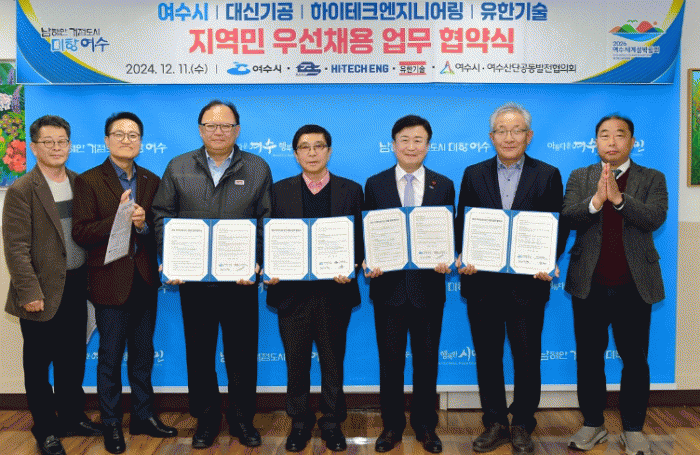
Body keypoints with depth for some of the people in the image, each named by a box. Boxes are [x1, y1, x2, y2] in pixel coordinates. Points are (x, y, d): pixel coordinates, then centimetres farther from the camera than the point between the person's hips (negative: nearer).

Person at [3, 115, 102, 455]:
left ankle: (72, 417, 34)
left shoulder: (79, 183, 7)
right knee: (39, 364, 9)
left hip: (76, 287, 5)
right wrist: (30, 293, -15)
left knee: (73, 359, 17)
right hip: (43, 293, -5)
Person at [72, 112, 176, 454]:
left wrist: (143, 224, -18)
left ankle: (143, 416, 30)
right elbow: (80, 233, -13)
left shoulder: (152, 181, 7)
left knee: (143, 354, 15)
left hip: (145, 280, 4)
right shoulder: (89, 181, -4)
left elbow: (162, 228, 2)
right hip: (111, 281, -4)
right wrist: (120, 218, -23)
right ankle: (111, 424, 23)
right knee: (110, 356, 7)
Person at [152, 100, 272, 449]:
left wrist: (258, 264, -10)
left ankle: (243, 419, 23)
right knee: (199, 352, 10)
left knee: (242, 352, 7)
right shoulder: (178, 168, 8)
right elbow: (163, 217, 7)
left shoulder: (258, 169, 5)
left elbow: (268, 222, 1)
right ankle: (206, 418, 26)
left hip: (241, 279, -1)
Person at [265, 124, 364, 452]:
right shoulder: (279, 191, 7)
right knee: (296, 363, 11)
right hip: (292, 290, 1)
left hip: (335, 290, 0)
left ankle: (332, 422, 26)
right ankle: (299, 422, 27)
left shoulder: (351, 190, 5)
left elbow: (360, 238, 2)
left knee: (333, 362, 10)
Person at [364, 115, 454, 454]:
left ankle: (425, 425, 28)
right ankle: (391, 425, 26)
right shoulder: (375, 184, 3)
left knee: (427, 359, 11)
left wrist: (446, 259, -14)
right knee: (390, 359, 10)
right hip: (388, 285, 0)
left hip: (428, 286, 1)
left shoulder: (443, 185, 5)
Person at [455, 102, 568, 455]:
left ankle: (522, 426, 25)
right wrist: (463, 257, -11)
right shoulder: (473, 175, 8)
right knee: (487, 356, 10)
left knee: (526, 357, 8)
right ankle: (495, 424, 25)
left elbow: (559, 227, 1)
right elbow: (461, 224, 6)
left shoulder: (548, 175, 4)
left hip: (527, 282, -1)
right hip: (482, 281, 2)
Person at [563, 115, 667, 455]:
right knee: (589, 358, 8)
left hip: (634, 285, -1)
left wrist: (618, 198, -24)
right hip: (589, 284, 1)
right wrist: (596, 200, -23)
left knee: (635, 360, 6)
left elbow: (655, 217, -12)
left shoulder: (652, 179, 6)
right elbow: (567, 218, -6)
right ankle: (593, 424, 23)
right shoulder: (579, 178, 9)